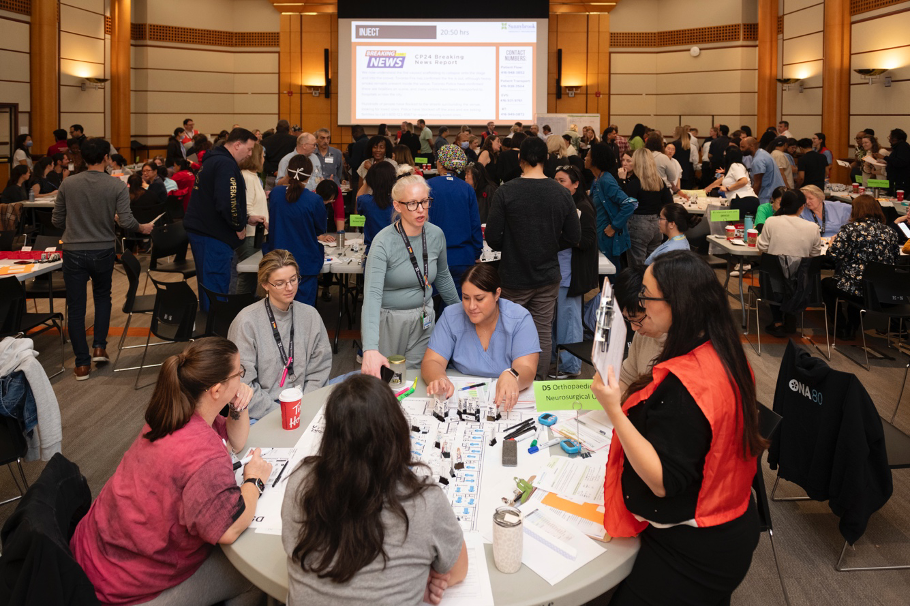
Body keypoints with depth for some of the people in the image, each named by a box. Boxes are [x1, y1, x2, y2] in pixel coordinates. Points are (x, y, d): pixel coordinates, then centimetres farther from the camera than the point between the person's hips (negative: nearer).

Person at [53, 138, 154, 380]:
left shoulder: (68, 184, -3)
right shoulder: (117, 186, -9)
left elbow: (57, 220, 4)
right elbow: (126, 221, -14)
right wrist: (143, 228, 6)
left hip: (73, 251, 0)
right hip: (103, 251, 0)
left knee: (76, 308, 6)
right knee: (102, 296, 25)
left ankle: (82, 364, 10)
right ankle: (99, 347, 15)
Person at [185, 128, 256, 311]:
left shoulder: (212, 160, 17)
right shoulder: (226, 165, -17)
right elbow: (227, 202, -28)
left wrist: (245, 218, 16)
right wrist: (239, 226, -12)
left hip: (199, 230, 11)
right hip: (214, 235, -11)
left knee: (207, 282, 19)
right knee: (217, 288, -6)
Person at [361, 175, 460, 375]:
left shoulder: (436, 235, -4)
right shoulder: (384, 242, -21)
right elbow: (372, 294, -33)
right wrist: (370, 350, -45)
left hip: (424, 320, 4)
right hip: (388, 320, -4)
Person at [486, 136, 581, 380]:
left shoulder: (505, 192, -13)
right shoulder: (562, 194, -4)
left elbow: (492, 238, -12)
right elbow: (573, 237, 2)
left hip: (514, 277, -2)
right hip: (548, 276, 3)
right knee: (543, 331, 11)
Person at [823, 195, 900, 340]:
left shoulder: (851, 229, -11)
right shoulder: (890, 232, 2)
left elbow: (833, 254, -16)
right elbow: (894, 260, 10)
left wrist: (832, 243, 7)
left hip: (856, 290, -5)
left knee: (826, 283, 25)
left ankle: (839, 327, 30)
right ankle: (851, 327, 45)